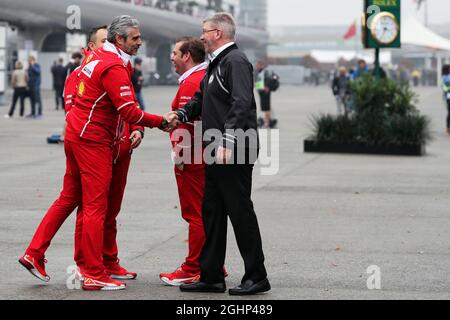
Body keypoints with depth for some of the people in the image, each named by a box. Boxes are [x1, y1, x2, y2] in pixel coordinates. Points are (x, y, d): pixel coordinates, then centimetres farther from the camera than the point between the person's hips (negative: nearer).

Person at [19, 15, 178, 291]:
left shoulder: (97, 57, 12)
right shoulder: (114, 67, -18)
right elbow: (130, 111, -22)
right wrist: (162, 122, -11)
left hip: (76, 134, 10)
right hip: (93, 141, -10)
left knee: (69, 197, 17)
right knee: (95, 207, -5)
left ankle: (34, 254, 19)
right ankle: (95, 275, -1)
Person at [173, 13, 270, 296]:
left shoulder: (236, 61, -12)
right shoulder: (216, 63, 19)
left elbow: (241, 103, -23)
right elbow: (201, 98, 26)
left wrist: (227, 141, -29)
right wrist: (181, 114, 6)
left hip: (234, 154, -10)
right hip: (217, 153, 10)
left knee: (240, 211, -4)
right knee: (212, 211, 11)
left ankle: (257, 277, 4)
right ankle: (212, 277, 17)